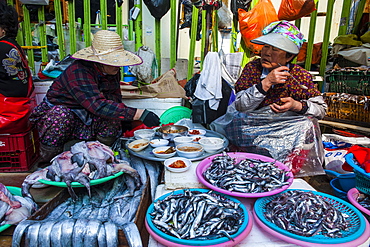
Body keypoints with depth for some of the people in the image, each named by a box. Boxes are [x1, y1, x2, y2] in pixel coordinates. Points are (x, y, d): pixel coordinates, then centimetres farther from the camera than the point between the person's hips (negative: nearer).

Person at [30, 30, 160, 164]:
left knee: (115, 118, -22)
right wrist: (139, 114, -47)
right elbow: (99, 106, -42)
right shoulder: (79, 72, -31)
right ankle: (48, 162, -13)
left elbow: (115, 98, -1)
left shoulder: (113, 71, -7)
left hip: (86, 119, 5)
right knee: (61, 117, -37)